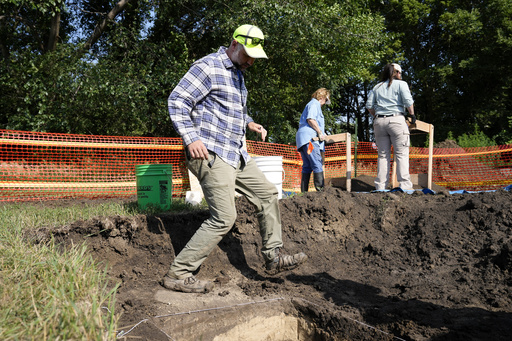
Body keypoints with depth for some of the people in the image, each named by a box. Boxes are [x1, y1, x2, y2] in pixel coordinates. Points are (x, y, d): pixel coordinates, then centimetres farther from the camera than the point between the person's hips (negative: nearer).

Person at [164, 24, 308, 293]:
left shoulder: (238, 73, 21)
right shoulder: (209, 67, -9)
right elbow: (176, 101, -14)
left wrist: (249, 123, 15)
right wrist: (191, 138, -24)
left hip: (235, 154, 10)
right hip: (210, 153, -10)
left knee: (267, 194, 12)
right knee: (224, 218, -12)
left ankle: (273, 257, 21)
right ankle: (178, 274, -3)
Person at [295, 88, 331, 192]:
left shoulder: (313, 104, 32)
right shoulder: (314, 104, 1)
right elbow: (310, 119, -14)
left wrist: (321, 133, 31)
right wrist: (320, 132, -10)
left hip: (303, 140, 10)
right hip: (309, 137, -10)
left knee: (307, 166, 6)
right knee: (317, 164, -16)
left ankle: (304, 192, 3)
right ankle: (320, 189, -22)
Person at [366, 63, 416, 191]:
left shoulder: (377, 87, 17)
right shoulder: (401, 84, 4)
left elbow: (369, 105, 11)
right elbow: (408, 101, -7)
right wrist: (412, 114, 6)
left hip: (379, 121, 4)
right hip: (396, 119, -4)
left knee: (383, 155, 7)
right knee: (401, 154, -1)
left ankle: (380, 186, 5)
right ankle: (405, 185, -5)